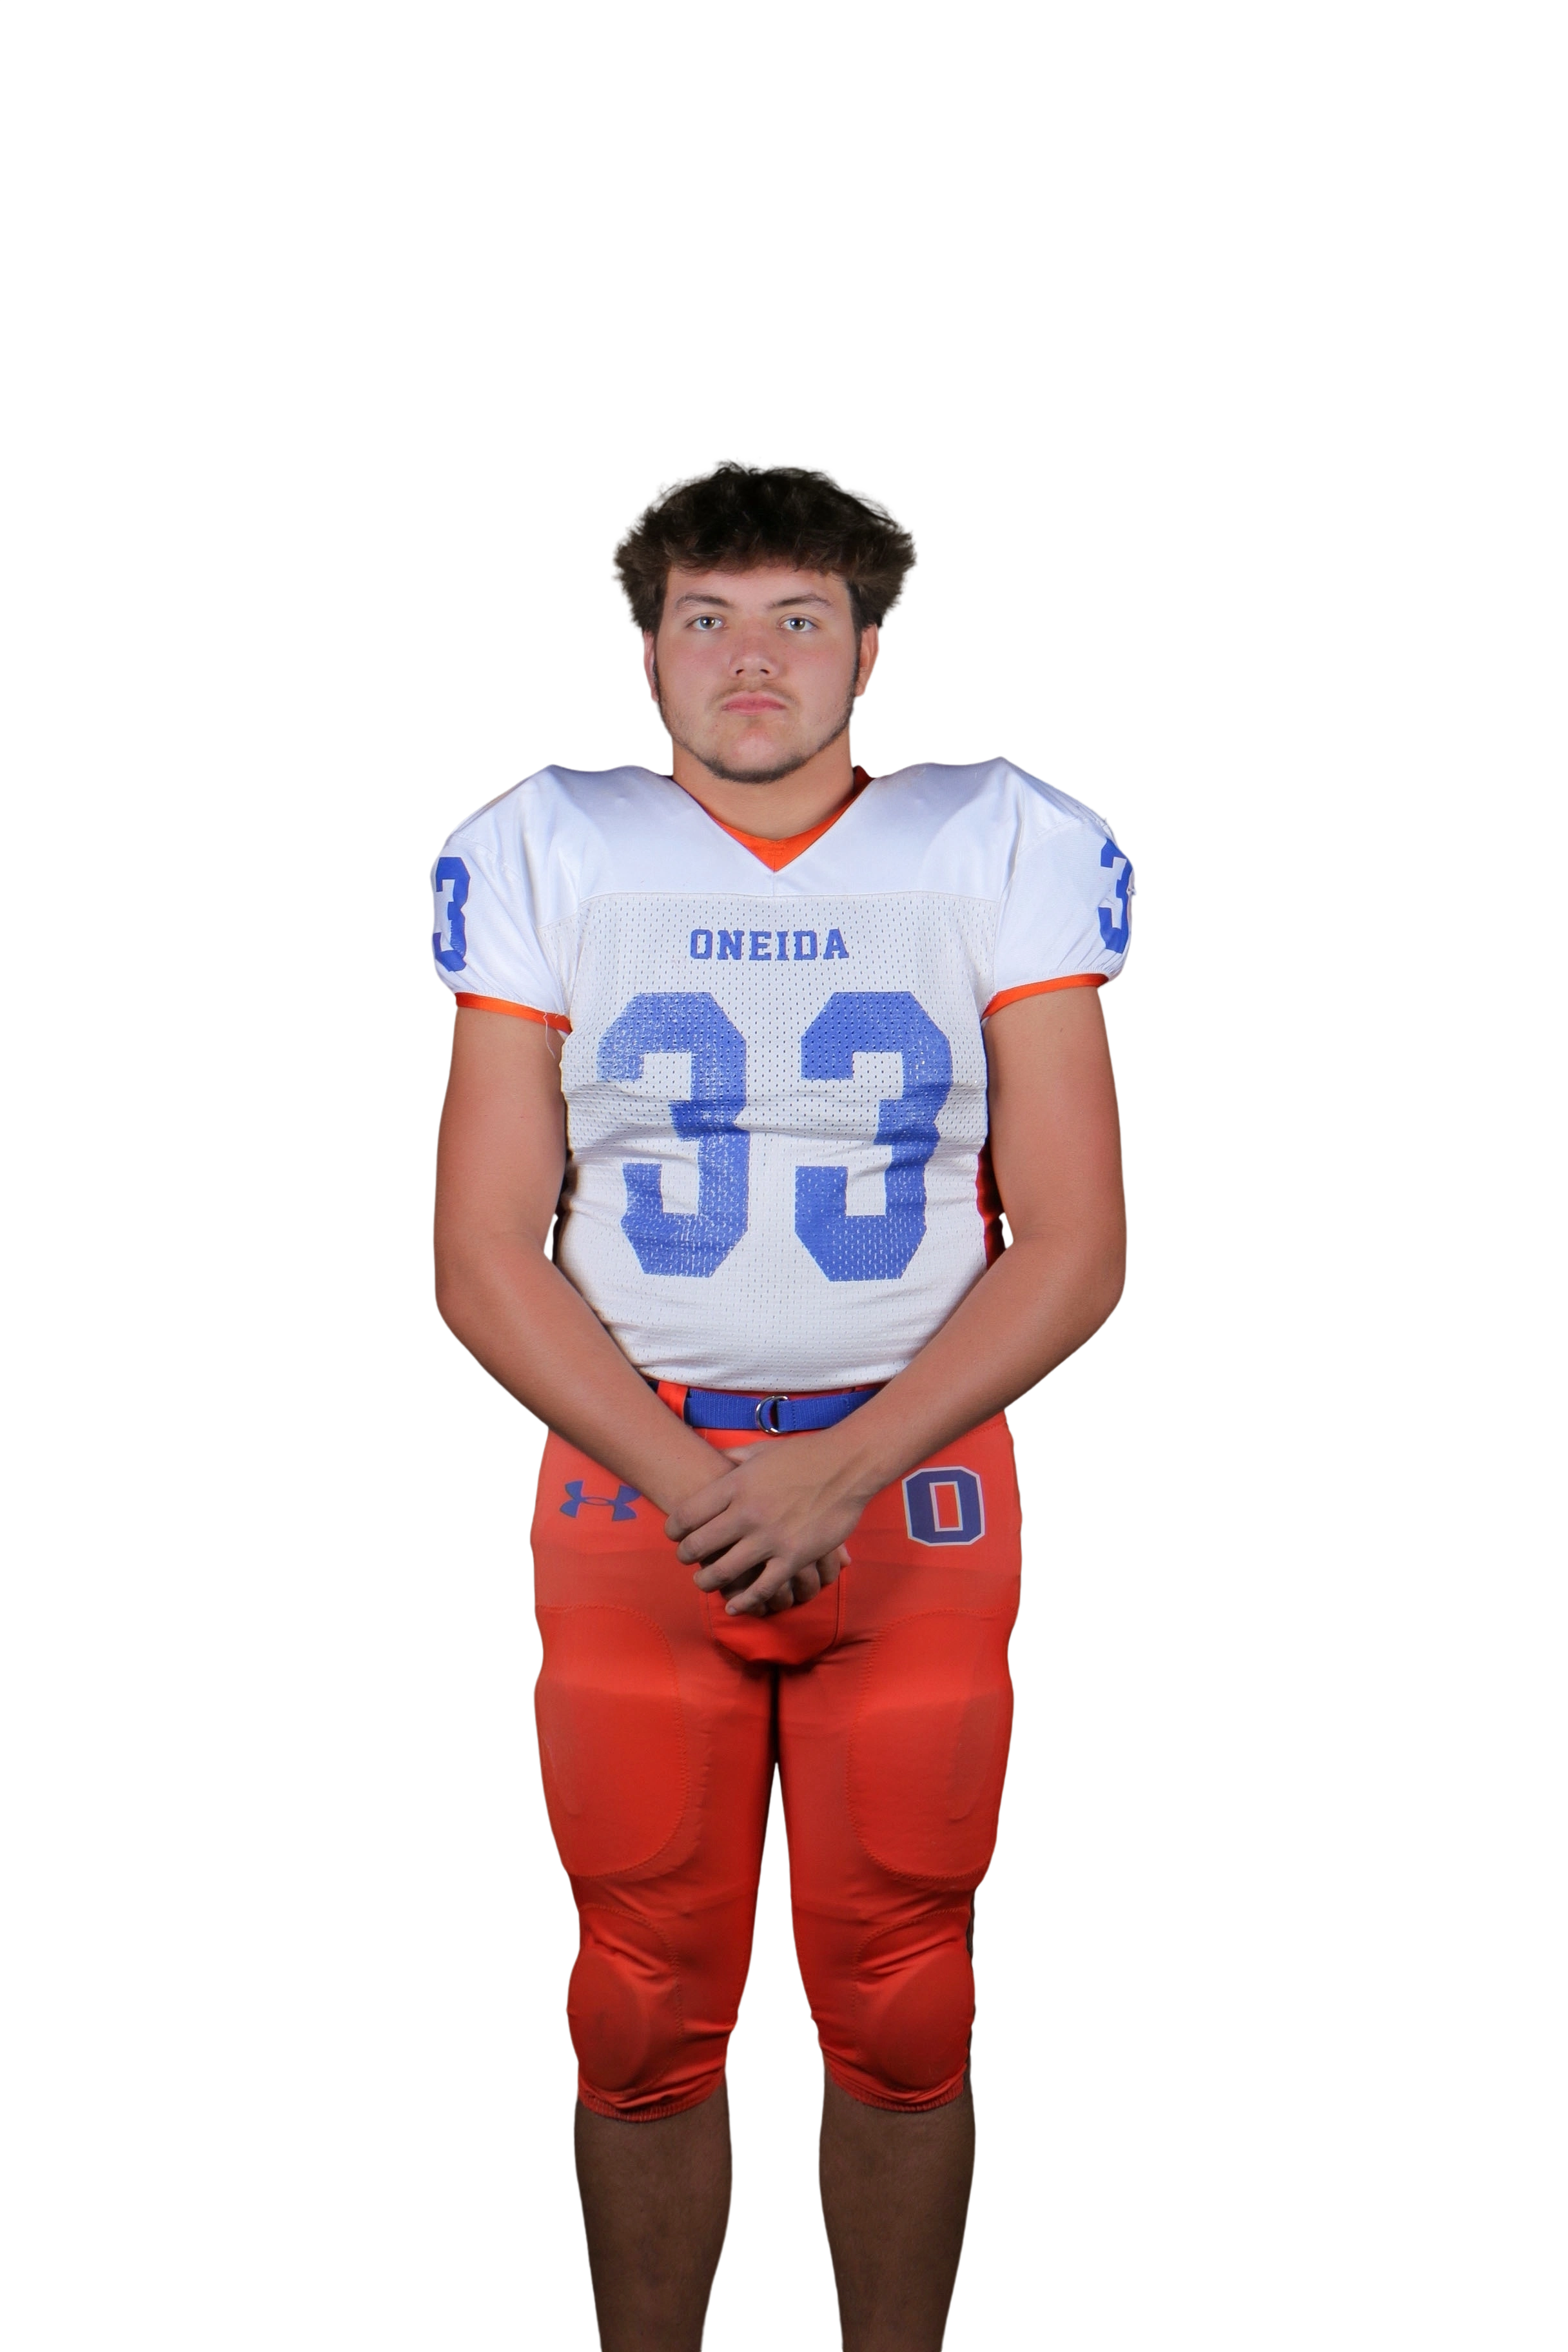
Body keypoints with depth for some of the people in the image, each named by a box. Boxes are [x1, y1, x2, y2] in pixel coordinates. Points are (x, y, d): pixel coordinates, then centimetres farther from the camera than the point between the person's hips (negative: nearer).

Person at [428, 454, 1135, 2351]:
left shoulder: (1004, 853, 1)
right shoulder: (546, 857, 3)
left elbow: (1073, 1250, -3)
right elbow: (481, 1262, 0)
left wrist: (846, 1471, -14)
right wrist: (689, 1483, -13)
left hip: (917, 1486, 0)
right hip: (630, 1482, 0)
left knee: (899, 2014, 6)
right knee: (647, 2017, 6)